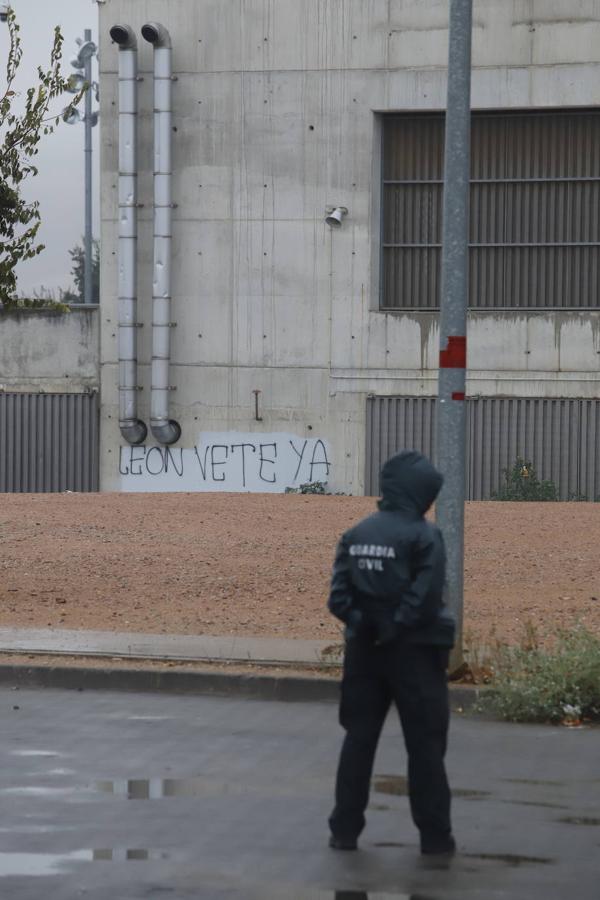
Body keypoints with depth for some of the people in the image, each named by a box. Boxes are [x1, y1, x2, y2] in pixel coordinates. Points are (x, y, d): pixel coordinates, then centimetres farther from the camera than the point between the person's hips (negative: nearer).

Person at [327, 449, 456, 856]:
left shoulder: (355, 535, 6)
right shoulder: (424, 536, -11)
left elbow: (339, 596, -4)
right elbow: (426, 599, -20)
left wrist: (362, 623, -7)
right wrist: (396, 628, -11)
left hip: (364, 649, 5)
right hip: (413, 651, -5)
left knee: (359, 738, 12)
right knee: (425, 744, 4)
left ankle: (345, 829, 12)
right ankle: (435, 835, 7)